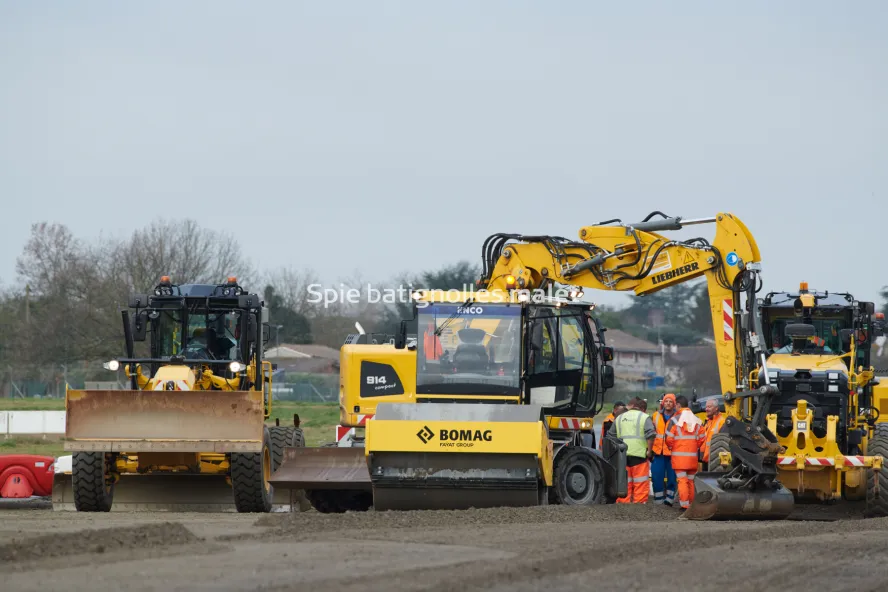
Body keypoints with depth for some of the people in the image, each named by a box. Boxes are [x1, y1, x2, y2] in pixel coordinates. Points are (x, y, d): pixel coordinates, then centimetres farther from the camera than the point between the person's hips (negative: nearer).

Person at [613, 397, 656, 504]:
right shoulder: (644, 417, -1)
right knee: (641, 483, 0)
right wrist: (649, 450, -7)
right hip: (639, 454, -4)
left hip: (622, 455, 5)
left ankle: (623, 503, 10)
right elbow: (651, 434, -14)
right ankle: (639, 502, -4)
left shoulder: (619, 418, 15)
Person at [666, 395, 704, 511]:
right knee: (691, 480, 12)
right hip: (693, 455, 4)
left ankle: (684, 504, -10)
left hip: (679, 455, -4)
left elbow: (669, 439, -8)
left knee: (682, 480, -4)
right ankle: (691, 503, 15)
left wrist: (671, 447, 12)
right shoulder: (697, 421, 7)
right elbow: (701, 439, 6)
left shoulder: (674, 420, -7)